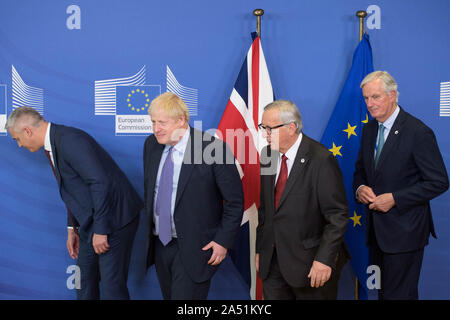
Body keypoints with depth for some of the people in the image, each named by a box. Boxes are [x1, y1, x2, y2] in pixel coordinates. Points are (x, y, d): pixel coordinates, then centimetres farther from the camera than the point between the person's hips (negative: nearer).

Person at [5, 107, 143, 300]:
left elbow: (100, 182, -25)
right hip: (91, 221, 10)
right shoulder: (52, 145, 12)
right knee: (84, 283, 19)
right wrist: (72, 228, 15)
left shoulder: (69, 140, -20)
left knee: (112, 288, -3)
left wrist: (100, 230, -22)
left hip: (114, 218, -10)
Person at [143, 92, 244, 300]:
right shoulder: (151, 145, 3)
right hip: (160, 244, 6)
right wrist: (147, 230, 13)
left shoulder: (213, 148, -17)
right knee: (169, 295, 17)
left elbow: (234, 201, -10)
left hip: (194, 248, -6)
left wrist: (224, 241, -11)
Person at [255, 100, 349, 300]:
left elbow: (338, 215, -15)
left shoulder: (320, 159, -16)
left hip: (309, 263, -5)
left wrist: (324, 259, -19)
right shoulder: (267, 155, 4)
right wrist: (259, 249, 12)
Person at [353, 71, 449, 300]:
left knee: (398, 294, 1)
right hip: (376, 229, 7)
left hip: (404, 231, -7)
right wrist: (360, 188, -5)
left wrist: (394, 198, -19)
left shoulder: (418, 132, -15)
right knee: (381, 291, 17)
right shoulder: (369, 129, 7)